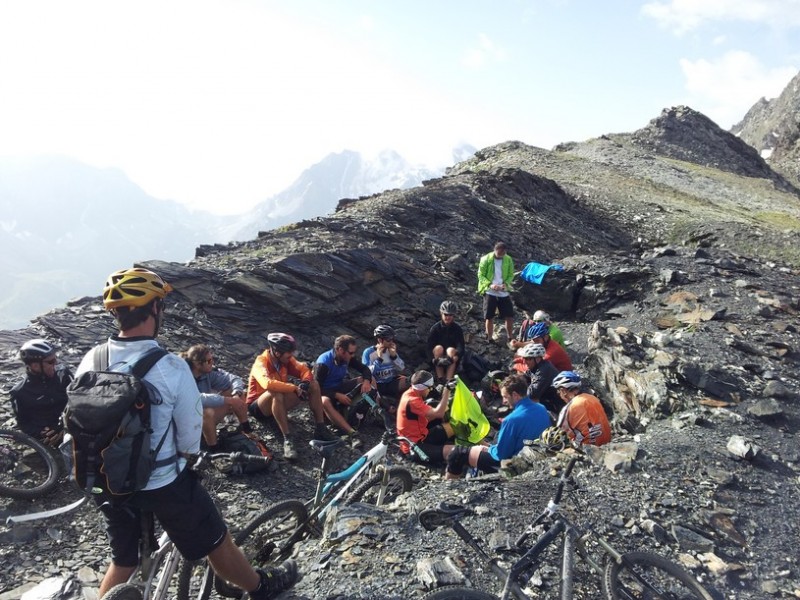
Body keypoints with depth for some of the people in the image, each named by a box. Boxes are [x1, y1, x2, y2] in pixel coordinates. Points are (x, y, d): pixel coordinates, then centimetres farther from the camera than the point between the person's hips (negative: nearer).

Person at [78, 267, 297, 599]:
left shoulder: (91, 361, -11)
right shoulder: (171, 366, -24)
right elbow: (190, 439, -15)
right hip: (163, 483, -4)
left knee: (122, 560, 26)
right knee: (216, 542, 18)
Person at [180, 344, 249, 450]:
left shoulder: (209, 372, -9)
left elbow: (235, 379, -6)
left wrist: (236, 395, -28)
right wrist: (228, 400, -41)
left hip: (208, 420, 7)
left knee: (236, 393, -5)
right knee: (208, 412, -38)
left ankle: (247, 431, 7)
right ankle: (213, 451, -22)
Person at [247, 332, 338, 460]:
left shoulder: (286, 360, -5)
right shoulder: (261, 363, -25)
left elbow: (303, 370, -3)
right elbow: (268, 384, -43)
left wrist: (305, 382, -26)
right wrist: (294, 388, -37)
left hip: (280, 405, 6)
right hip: (259, 407, -6)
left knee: (313, 385, -9)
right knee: (276, 394, -40)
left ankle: (320, 429, -9)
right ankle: (287, 439, -35)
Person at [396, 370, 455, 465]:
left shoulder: (410, 393, 5)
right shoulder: (412, 401, -24)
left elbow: (428, 416, 10)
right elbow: (438, 413, -29)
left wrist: (445, 404, -3)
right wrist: (447, 389, -27)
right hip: (415, 446, -10)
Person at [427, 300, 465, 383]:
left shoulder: (457, 329, -7)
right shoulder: (435, 328, -7)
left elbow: (461, 348, -17)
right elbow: (430, 347, -12)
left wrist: (454, 358, -38)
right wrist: (435, 360, -31)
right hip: (439, 358, 0)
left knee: (451, 350, -31)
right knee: (438, 348, -29)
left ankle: (448, 381, -35)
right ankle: (440, 379, -25)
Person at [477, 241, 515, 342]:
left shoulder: (508, 260, 0)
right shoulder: (486, 259, -9)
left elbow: (511, 275, 7)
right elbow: (480, 275, -6)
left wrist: (506, 284, -13)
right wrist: (490, 284, -21)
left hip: (504, 292, 3)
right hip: (490, 292, -2)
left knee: (510, 316, 3)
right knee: (489, 317, 4)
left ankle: (510, 338, 20)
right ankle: (490, 339, 17)